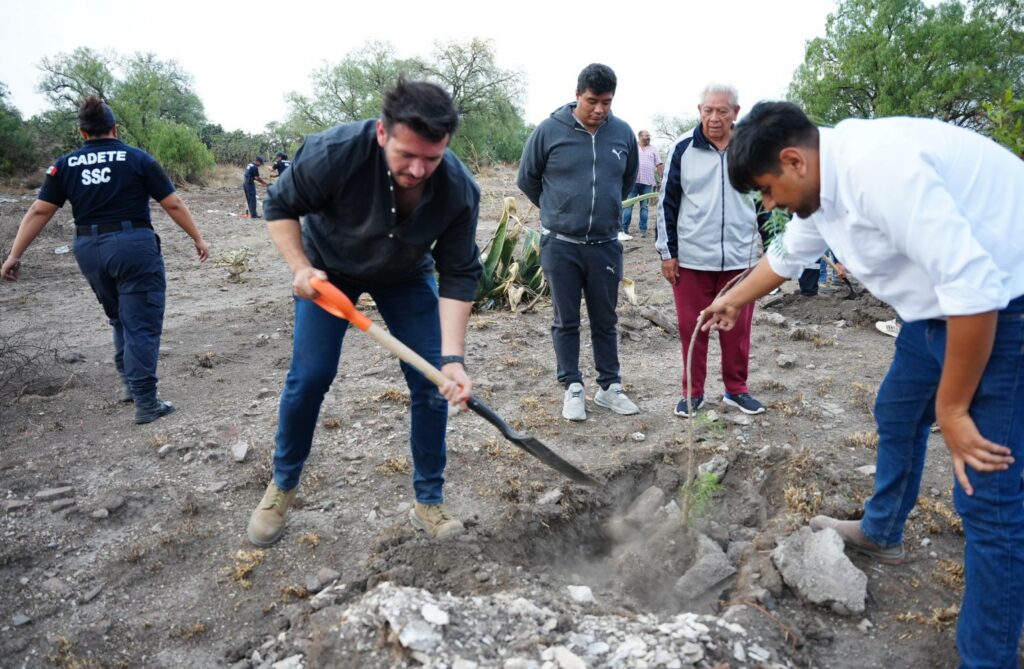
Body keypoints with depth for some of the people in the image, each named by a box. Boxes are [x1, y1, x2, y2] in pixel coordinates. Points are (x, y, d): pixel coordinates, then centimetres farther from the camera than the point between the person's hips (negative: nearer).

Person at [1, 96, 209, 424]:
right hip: (134, 246, -4)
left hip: (89, 250, 4)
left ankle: (129, 383, 32)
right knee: (141, 324, -1)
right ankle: (146, 403, 1)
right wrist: (198, 239, 8)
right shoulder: (138, 158, -1)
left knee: (120, 320, 23)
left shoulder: (65, 164, 7)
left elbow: (39, 211, 4)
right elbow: (173, 204, -2)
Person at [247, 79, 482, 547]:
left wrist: (452, 357, -33)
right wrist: (300, 268, -30)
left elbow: (459, 276, -24)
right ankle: (281, 488, 21)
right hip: (329, 269, -1)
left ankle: (429, 502, 12)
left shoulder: (459, 190, -31)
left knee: (431, 383, -5)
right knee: (309, 378, -5)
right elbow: (280, 206, -16)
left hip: (407, 277, 2)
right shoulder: (335, 153, -35)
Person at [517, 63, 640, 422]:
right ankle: (573, 388, 19)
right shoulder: (550, 130, -7)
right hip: (560, 244, -2)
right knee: (566, 320, 7)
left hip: (606, 244, 2)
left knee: (606, 320, 12)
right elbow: (527, 179, 5)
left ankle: (609, 386, 24)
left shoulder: (623, 133, 1)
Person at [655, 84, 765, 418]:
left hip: (740, 258, 2)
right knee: (692, 327, 6)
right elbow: (668, 203, 2)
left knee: (737, 328, 9)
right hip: (691, 258, -1)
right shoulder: (683, 148, -1)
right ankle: (693, 392, 20)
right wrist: (667, 252, -1)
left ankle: (736, 389, 26)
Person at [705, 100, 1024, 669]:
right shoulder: (823, 184, 2)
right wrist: (732, 301, 38)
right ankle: (881, 532, 46)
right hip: (943, 301, 10)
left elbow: (974, 285, -32)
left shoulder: (876, 165, -30)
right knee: (897, 415, 24)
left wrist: (951, 408, -22)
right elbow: (787, 255, 23)